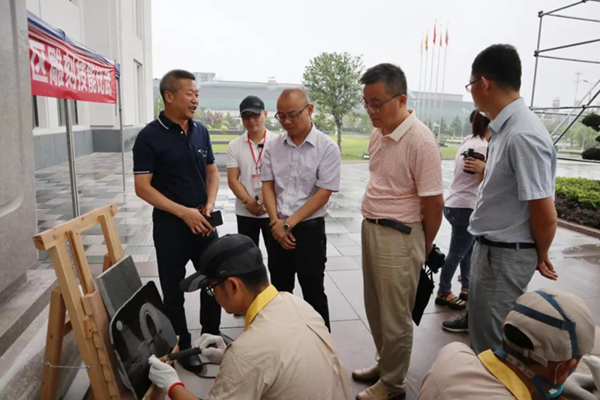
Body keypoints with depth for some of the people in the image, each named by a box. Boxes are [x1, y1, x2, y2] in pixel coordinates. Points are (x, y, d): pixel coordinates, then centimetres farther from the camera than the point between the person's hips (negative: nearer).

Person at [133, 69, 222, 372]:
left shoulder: (201, 131, 4)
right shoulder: (149, 137, -11)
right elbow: (142, 187, -12)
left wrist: (209, 205, -4)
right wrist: (184, 212, -19)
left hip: (204, 222, 5)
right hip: (170, 225, -5)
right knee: (174, 290, 9)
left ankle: (211, 335, 37)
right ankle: (183, 346, 29)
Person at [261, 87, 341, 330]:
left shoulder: (327, 148, -10)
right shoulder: (273, 147, 2)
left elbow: (323, 193, -13)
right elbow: (267, 186, 4)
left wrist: (289, 223, -14)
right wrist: (276, 223, -9)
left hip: (309, 228, -4)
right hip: (278, 228, 4)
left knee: (313, 292, 7)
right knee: (280, 289, 17)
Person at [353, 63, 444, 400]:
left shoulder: (421, 141, -20)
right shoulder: (379, 134, 6)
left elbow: (434, 202, -15)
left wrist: (425, 245, -1)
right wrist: (373, 226, 15)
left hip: (398, 236, -8)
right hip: (371, 228, 8)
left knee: (395, 318, 9)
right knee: (375, 309, 21)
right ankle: (384, 364, 43)